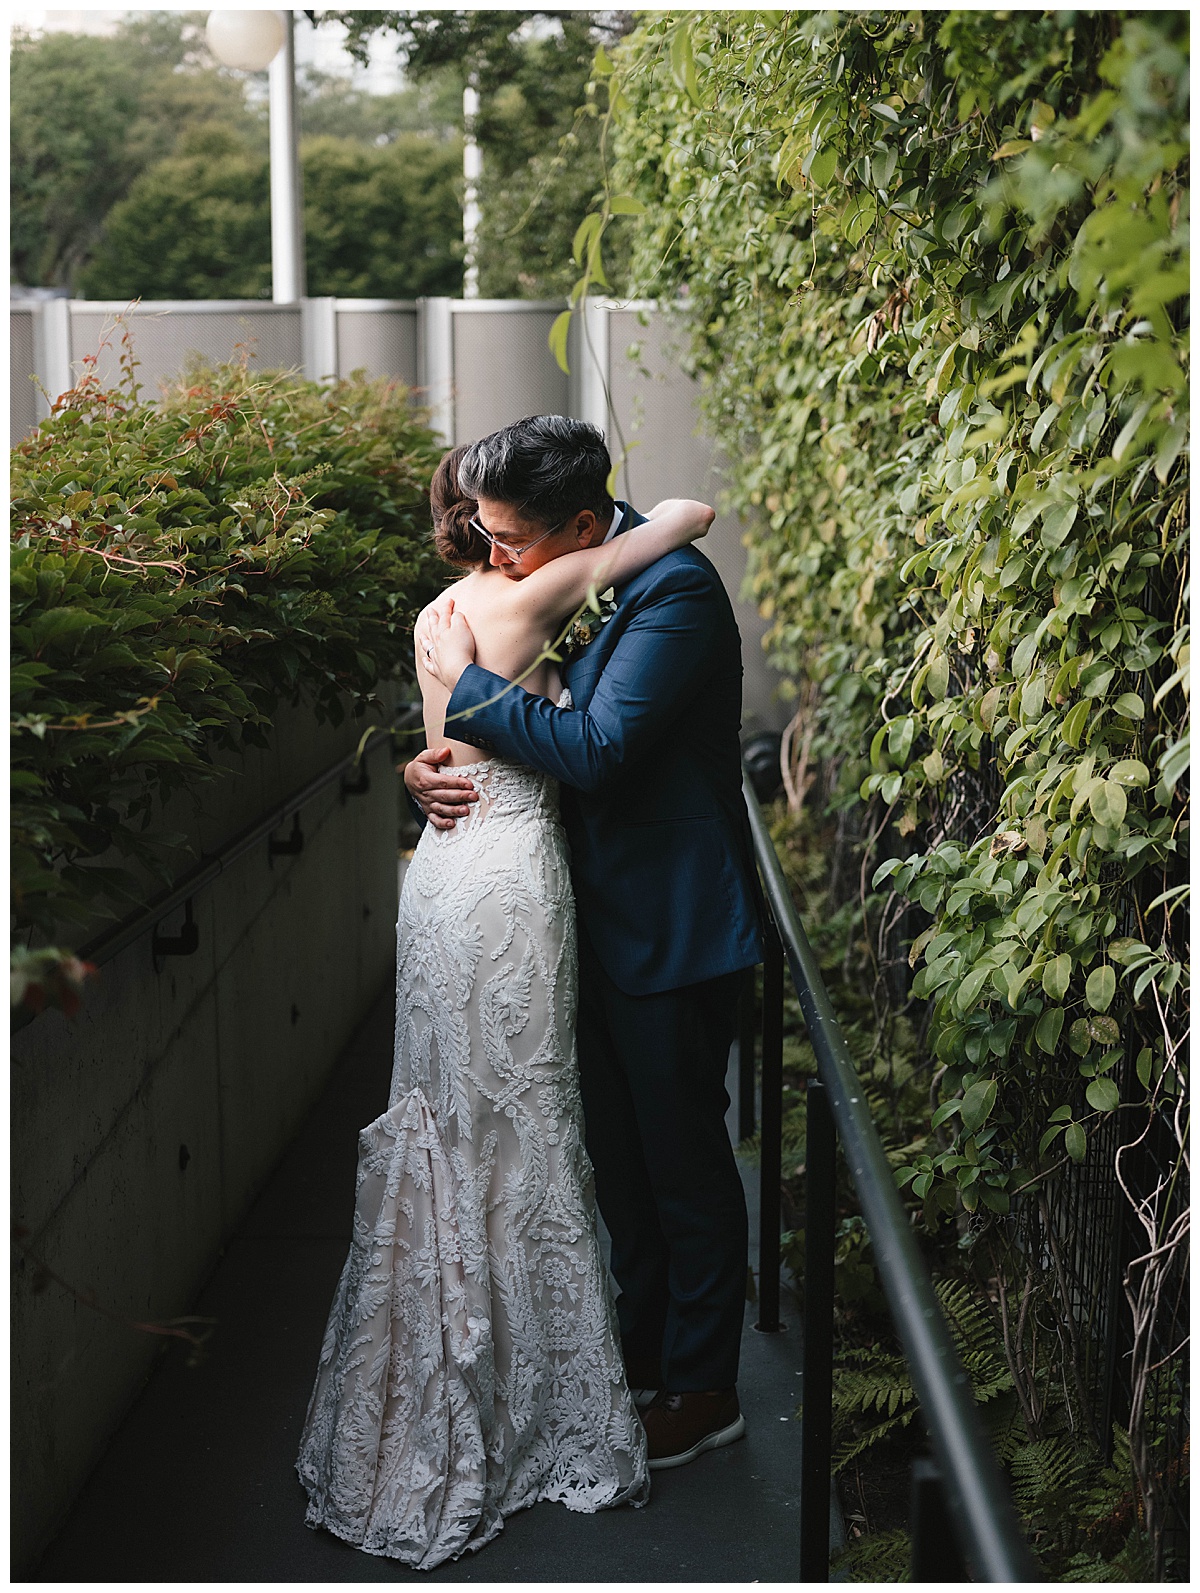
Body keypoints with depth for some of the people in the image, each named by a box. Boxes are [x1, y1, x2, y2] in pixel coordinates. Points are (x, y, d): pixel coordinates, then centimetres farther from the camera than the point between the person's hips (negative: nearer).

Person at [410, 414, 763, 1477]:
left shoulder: (673, 589, -21)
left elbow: (595, 751, -29)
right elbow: (512, 732, 14)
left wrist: (466, 682, -19)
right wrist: (428, 762, -8)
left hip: (671, 929, -8)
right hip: (601, 921, 8)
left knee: (684, 1160, 5)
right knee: (621, 1154, 20)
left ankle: (703, 1389, 22)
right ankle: (644, 1351, 37)